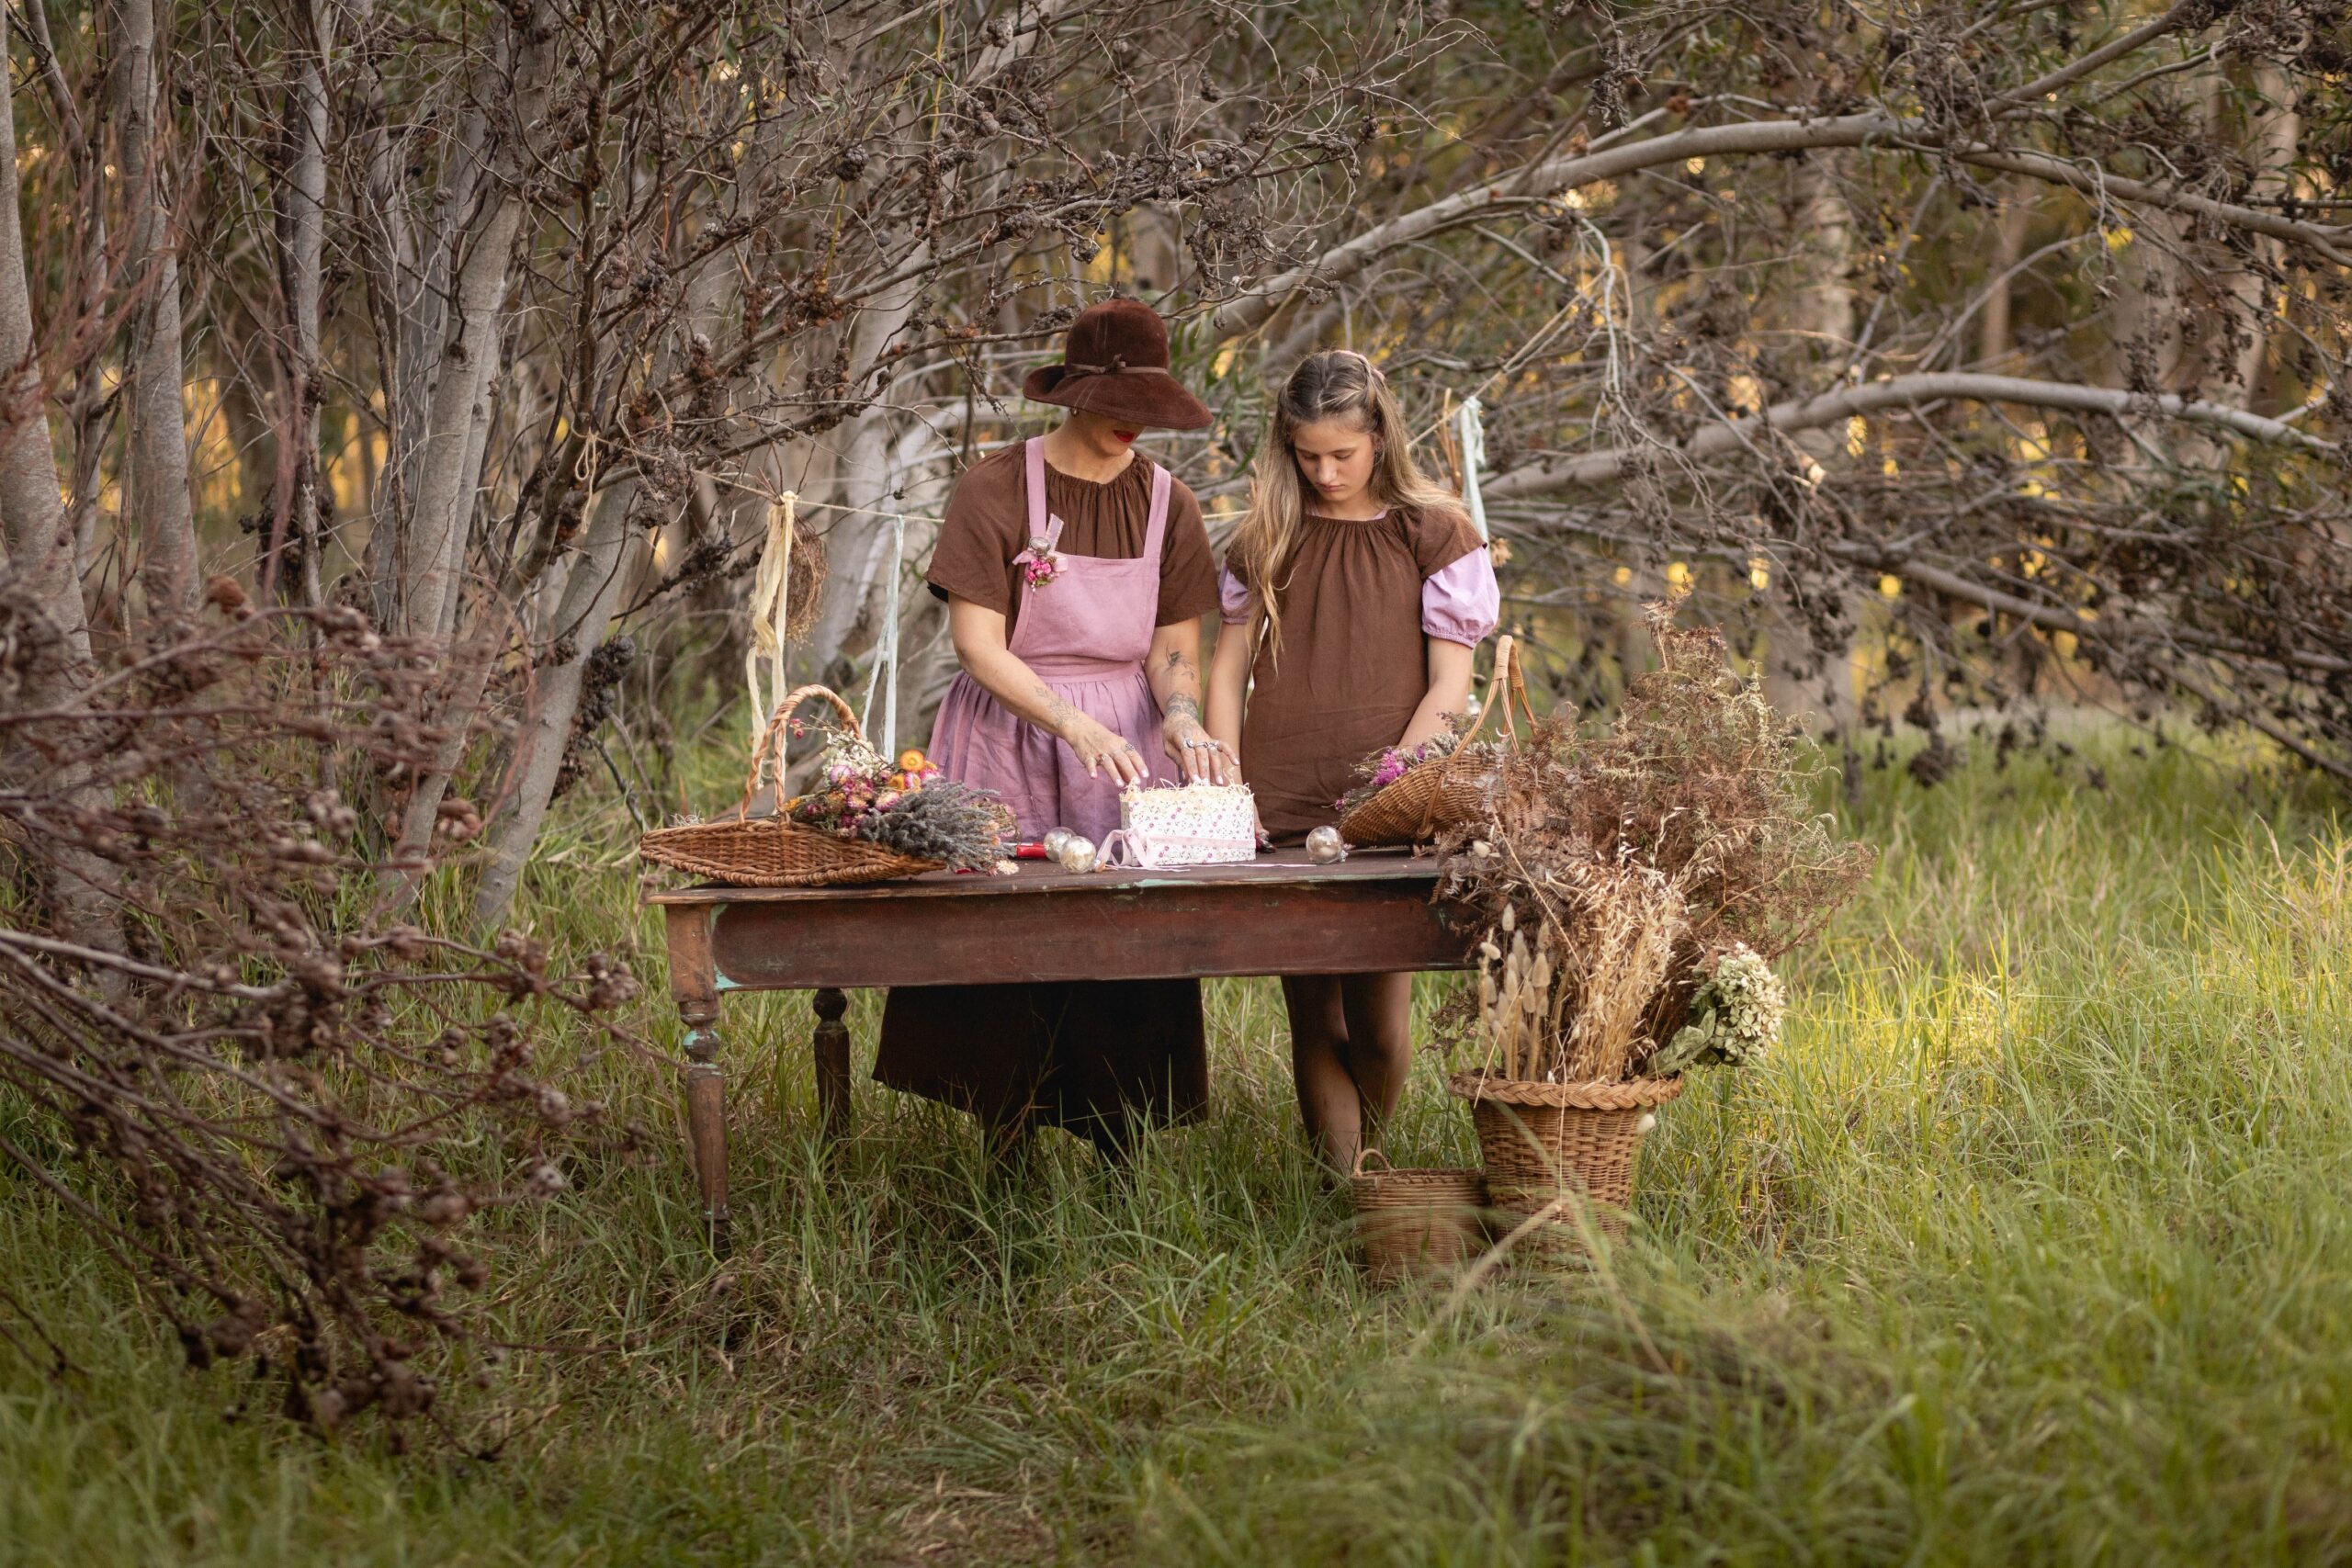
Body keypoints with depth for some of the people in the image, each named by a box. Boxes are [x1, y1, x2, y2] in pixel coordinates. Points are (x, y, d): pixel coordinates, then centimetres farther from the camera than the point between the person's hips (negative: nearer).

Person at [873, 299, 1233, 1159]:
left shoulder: (1168, 503, 6)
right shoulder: (994, 489, -6)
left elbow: (1175, 647, 6)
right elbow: (977, 644, -11)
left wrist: (1181, 719, -17)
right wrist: (1075, 724, -24)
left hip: (1125, 743, 3)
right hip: (1008, 741, -3)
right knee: (1003, 939, -7)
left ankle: (1120, 1162, 3)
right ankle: (1008, 1158, 1)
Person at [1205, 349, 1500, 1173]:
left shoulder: (1432, 534, 4)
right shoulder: (1268, 537, 13)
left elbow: (1450, 688, 0)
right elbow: (1229, 668, 14)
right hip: (1281, 817, 2)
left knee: (1378, 1021, -6)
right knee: (1315, 1020, 1)